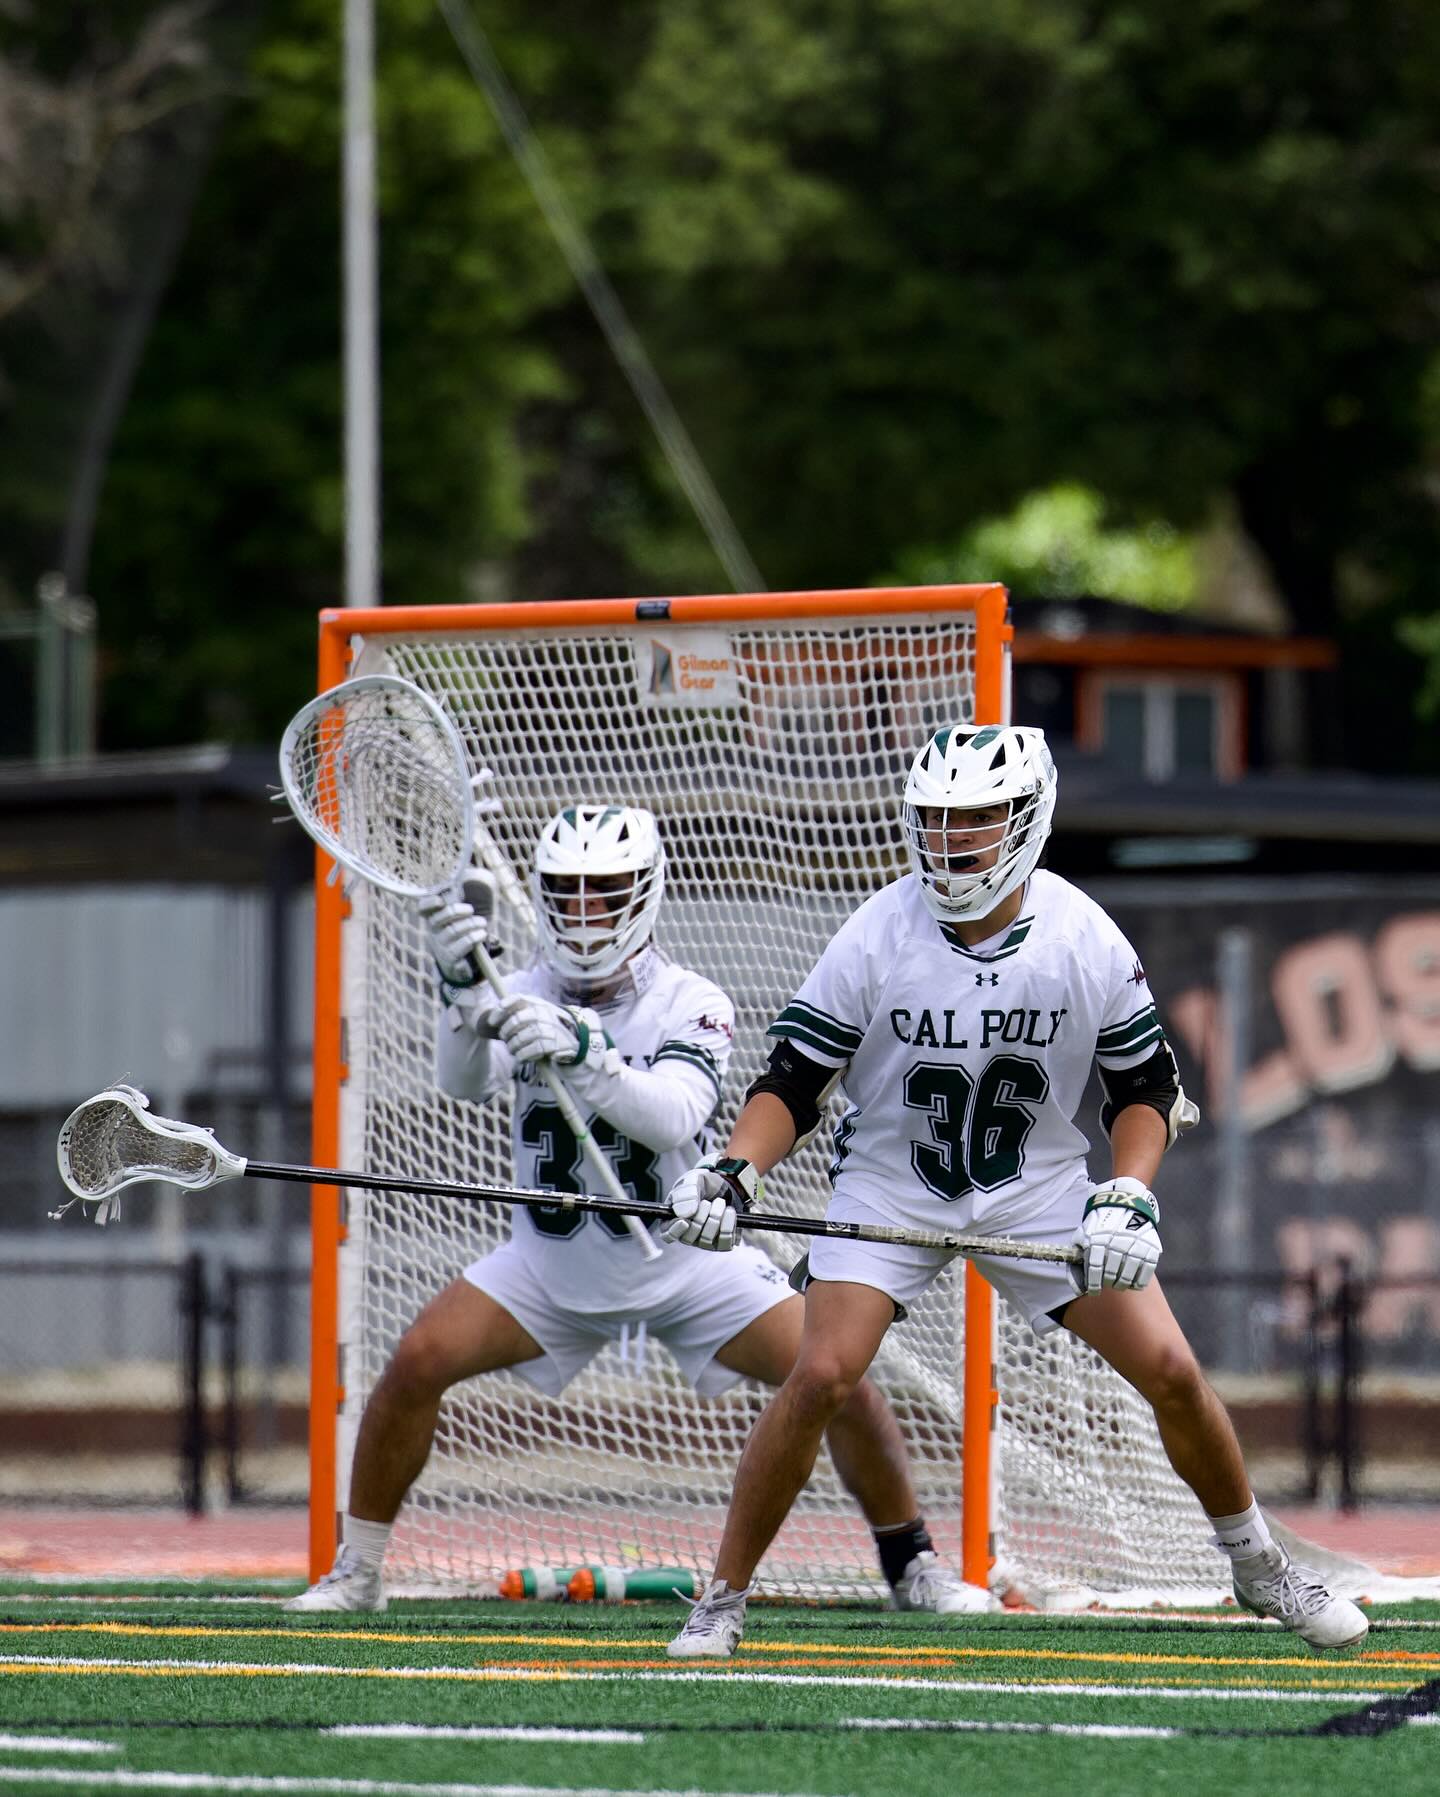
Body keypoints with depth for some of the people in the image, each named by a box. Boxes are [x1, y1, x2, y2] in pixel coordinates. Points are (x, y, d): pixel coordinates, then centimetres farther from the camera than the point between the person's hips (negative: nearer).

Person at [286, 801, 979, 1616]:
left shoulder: (691, 1005, -17)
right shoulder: (524, 998, -8)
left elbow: (672, 1118, -36)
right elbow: (465, 1082, -28)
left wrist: (583, 1053, -53)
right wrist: (466, 989, -48)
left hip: (690, 1259, -2)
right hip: (552, 1265, 2)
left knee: (841, 1381, -15)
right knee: (419, 1361, -17)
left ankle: (914, 1565, 7)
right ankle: (356, 1572, -1)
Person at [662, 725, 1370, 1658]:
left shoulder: (1084, 938, -14)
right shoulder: (878, 936, -17)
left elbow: (1145, 1084, -2)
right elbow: (794, 1081, -11)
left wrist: (1129, 1196, -18)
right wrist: (734, 1174, -27)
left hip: (1041, 1188, 1)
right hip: (890, 1186, -1)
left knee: (1170, 1369, -6)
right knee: (823, 1375, -21)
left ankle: (1258, 1565, 19)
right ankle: (722, 1599, -7)